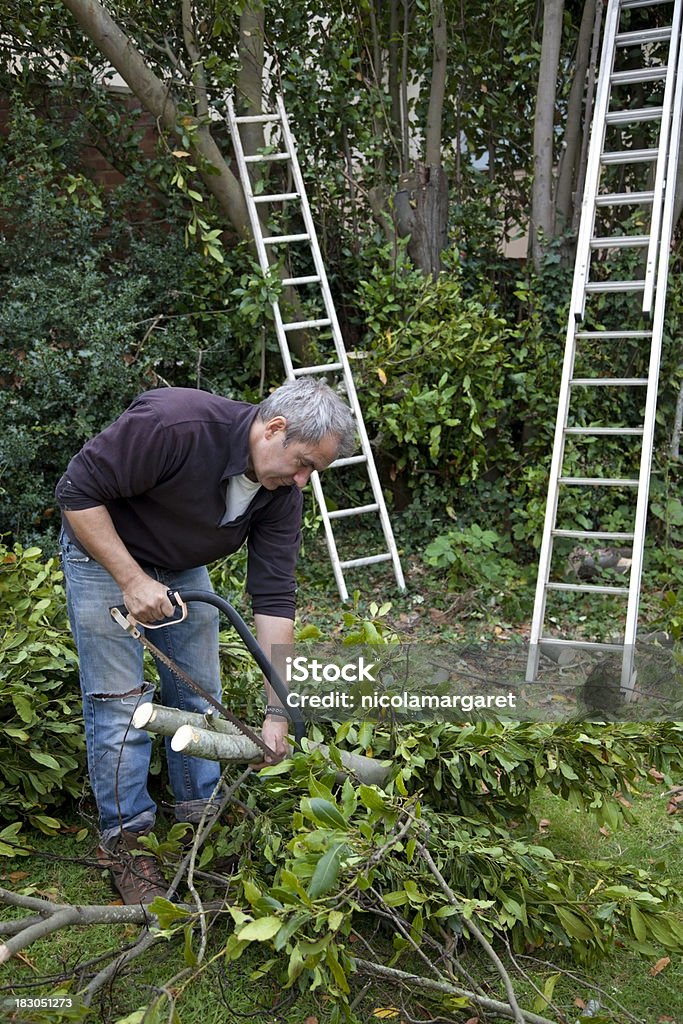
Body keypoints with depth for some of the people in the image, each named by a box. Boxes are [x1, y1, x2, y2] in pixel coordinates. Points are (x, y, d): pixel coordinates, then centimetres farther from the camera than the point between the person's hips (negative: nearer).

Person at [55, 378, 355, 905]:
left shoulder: (282, 491, -16)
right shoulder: (174, 423, -36)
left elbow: (274, 598, -16)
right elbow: (78, 492, -28)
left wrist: (277, 711, -19)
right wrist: (132, 580, -30)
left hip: (183, 566, 6)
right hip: (105, 551, -5)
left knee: (200, 694, 8)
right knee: (121, 703, -5)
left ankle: (203, 815, 26)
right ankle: (124, 840, 11)